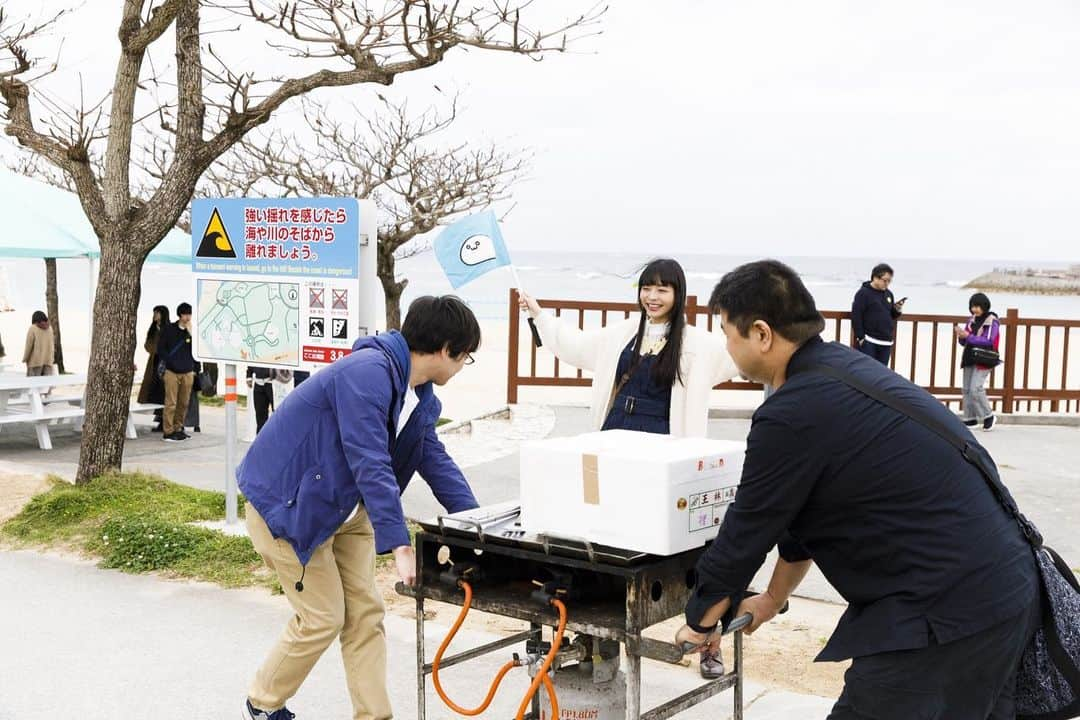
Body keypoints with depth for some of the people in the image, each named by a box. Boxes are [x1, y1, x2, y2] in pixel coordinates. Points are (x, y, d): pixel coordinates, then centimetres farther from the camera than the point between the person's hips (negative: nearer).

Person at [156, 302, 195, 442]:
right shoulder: (168, 329, 3)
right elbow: (161, 349, 4)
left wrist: (191, 333, -10)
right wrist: (170, 362, -5)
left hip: (188, 373, 3)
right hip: (172, 372, -3)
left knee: (184, 403, 5)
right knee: (171, 403, -6)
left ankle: (178, 429, 17)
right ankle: (168, 432, -2)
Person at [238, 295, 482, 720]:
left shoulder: (420, 396, 1)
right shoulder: (368, 374, -30)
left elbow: (435, 460, 7)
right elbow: (371, 465, -36)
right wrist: (400, 546, -38)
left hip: (343, 508, 9)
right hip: (286, 505, -9)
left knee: (365, 613, 5)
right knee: (323, 618, -2)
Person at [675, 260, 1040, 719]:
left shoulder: (794, 414, -19)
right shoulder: (842, 368, 11)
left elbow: (745, 534, -8)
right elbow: (804, 510, 22)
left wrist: (700, 621, 10)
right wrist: (772, 600, 33)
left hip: (949, 614, -10)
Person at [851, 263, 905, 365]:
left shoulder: (888, 294, 14)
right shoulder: (863, 293, -7)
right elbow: (856, 317, -12)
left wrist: (897, 310, 1)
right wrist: (860, 337, -15)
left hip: (886, 342, 7)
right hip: (868, 341, -6)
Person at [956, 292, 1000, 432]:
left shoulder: (992, 321, -7)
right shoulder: (972, 320, 12)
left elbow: (988, 341, -19)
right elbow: (964, 342, 14)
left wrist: (968, 336, -22)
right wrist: (961, 336, -9)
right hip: (969, 360, 7)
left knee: (975, 389, -16)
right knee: (967, 389, 7)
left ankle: (989, 416, -1)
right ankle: (970, 418, 17)